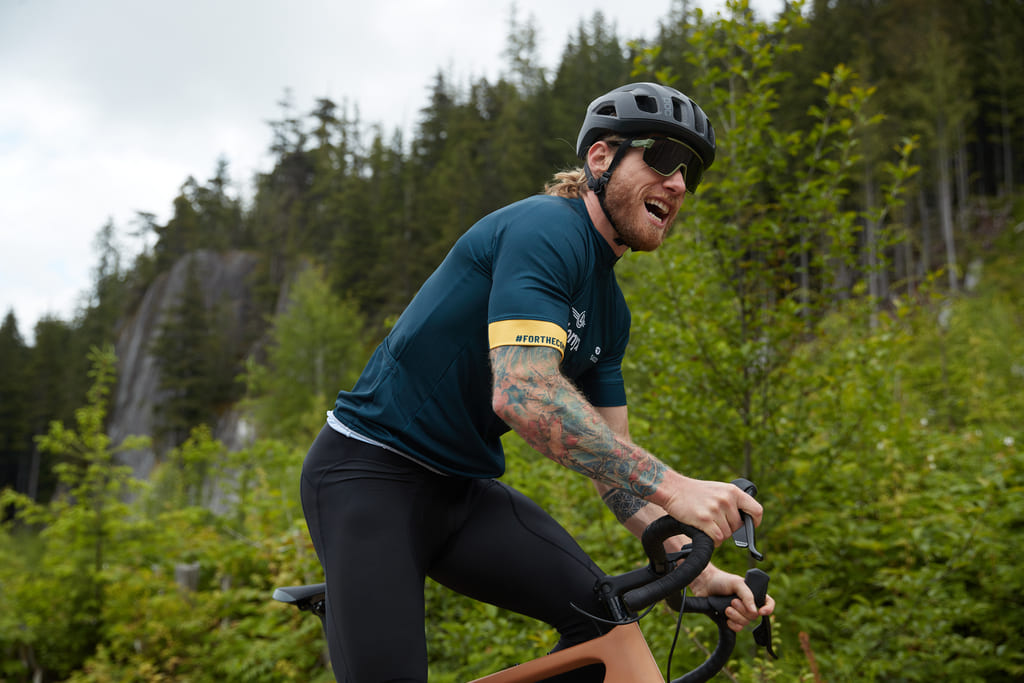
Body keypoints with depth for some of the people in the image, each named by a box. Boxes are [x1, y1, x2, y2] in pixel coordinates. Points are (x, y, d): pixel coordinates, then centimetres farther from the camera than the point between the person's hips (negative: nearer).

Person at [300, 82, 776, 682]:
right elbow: (523, 393, -32)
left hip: (461, 490, 8)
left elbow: (615, 461, 8)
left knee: (605, 613, -10)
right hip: (371, 476, -7)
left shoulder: (610, 313, 8)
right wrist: (672, 486, -34)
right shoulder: (546, 228, -18)